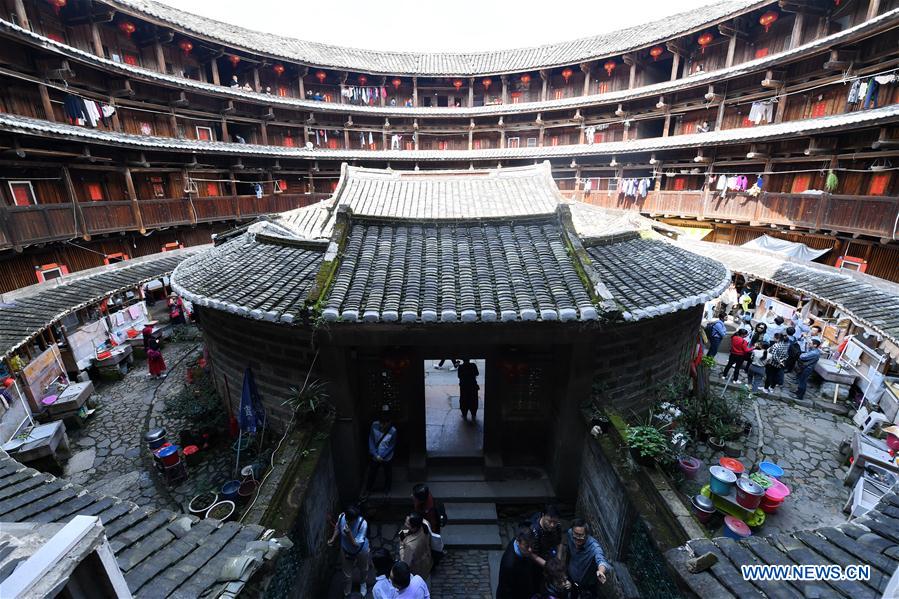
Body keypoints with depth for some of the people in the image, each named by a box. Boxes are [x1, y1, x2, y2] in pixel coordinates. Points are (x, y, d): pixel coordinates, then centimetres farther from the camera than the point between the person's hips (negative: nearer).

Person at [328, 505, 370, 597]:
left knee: (363, 569, 28)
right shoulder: (341, 517, -29)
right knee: (347, 575, 23)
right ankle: (347, 593, 53)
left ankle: (363, 583, 62)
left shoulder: (362, 524, -41)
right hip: (345, 551, 2)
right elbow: (337, 528, -4)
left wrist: (349, 533, -48)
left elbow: (356, 544, -35)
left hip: (361, 551, -2)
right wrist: (333, 539, -17)